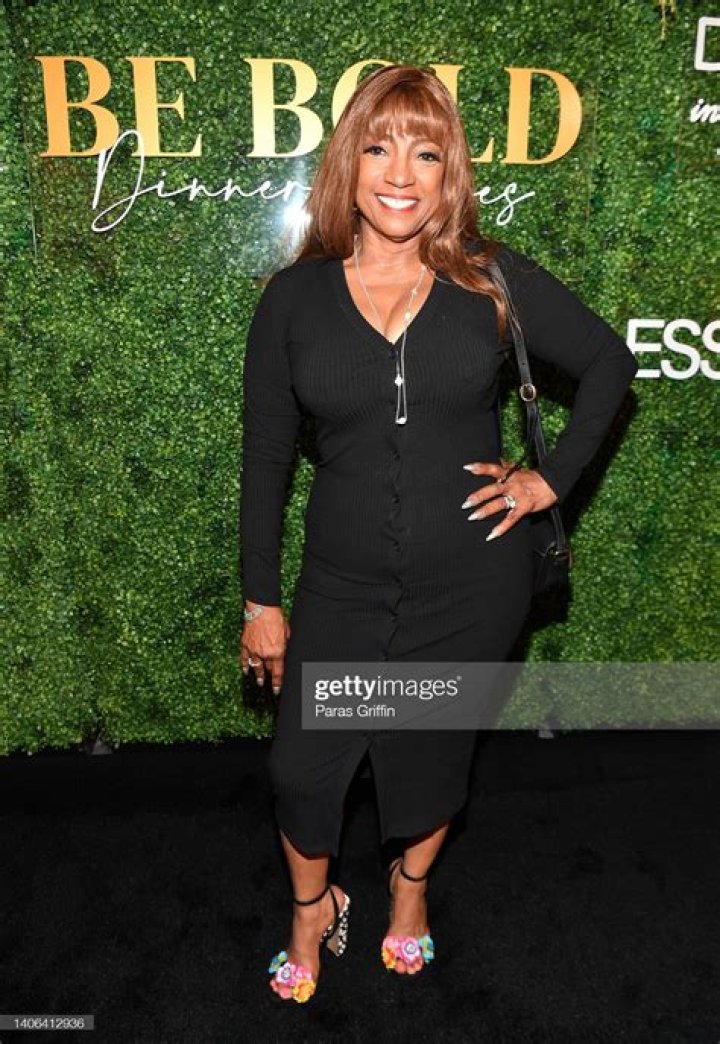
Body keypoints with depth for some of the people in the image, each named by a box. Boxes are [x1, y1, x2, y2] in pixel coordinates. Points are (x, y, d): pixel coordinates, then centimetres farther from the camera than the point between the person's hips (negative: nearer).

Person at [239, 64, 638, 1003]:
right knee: (301, 767, 8)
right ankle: (313, 907, 42)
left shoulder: (493, 281, -6)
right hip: (344, 586, 1)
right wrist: (261, 599, 1)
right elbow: (266, 456, 0)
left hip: (472, 584, 0)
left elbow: (609, 362, 7)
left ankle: (410, 886, 51)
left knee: (434, 756, 18)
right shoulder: (294, 298, -4)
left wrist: (554, 477, -4)